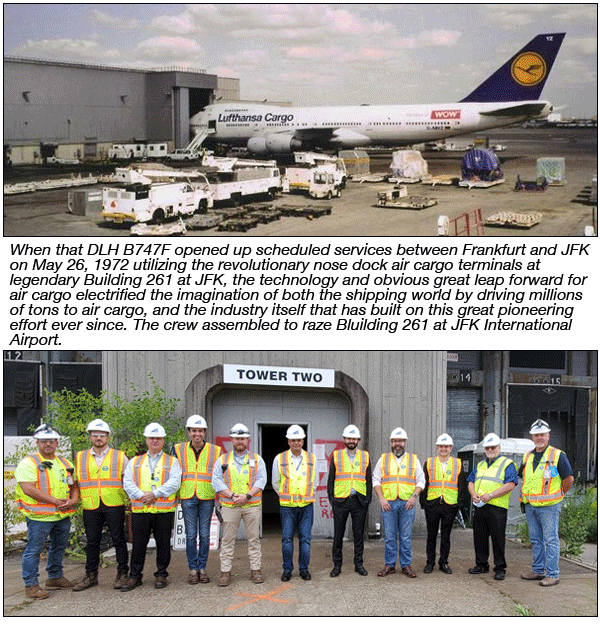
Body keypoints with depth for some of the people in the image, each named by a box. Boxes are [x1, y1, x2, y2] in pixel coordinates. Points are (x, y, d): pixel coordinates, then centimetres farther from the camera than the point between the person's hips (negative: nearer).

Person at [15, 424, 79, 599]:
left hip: (63, 515, 6)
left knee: (59, 547, 16)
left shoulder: (65, 464, 15)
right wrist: (54, 501, -19)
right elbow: (28, 489, -16)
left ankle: (55, 577, 30)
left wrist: (73, 500, -6)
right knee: (34, 550, -4)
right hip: (39, 516, -6)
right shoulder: (28, 463, -6)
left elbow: (74, 485, 17)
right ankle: (31, 585, 2)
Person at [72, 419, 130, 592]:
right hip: (90, 506, 2)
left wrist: (131, 499, 4)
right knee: (92, 541, 7)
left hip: (114, 505, -2)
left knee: (118, 540, 0)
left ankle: (122, 573, 9)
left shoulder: (119, 457, 6)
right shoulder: (80, 458, 12)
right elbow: (75, 480, 20)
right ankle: (91, 575, 16)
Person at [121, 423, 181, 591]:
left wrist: (155, 493, -15)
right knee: (138, 544, 2)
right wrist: (141, 495, -11)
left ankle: (161, 575, 14)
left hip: (164, 510, -1)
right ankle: (134, 576, 10)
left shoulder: (172, 462, 9)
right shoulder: (135, 462, 16)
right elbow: (127, 483, 5)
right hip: (140, 510, 2)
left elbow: (174, 483, -5)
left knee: (163, 543, 3)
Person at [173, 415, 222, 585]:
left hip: (207, 498, 0)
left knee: (205, 534, 3)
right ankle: (192, 569, 9)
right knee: (191, 534, 1)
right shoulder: (179, 449, 7)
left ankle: (202, 568, 13)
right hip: (187, 498, 0)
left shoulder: (215, 451, 5)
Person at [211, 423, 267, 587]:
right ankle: (226, 572, 4)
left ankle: (255, 569, 12)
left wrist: (247, 496, -13)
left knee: (254, 538, 3)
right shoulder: (222, 460, 11)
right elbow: (217, 481, 1)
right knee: (228, 539, 0)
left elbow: (261, 480, 1)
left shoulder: (257, 459, 11)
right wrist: (232, 495, -12)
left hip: (252, 505, 0)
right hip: (229, 506, 0)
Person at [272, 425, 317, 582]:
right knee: (287, 539, -1)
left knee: (305, 538, 1)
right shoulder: (279, 459, 3)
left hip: (306, 506, 1)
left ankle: (304, 569, 13)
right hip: (287, 506, -1)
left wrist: (307, 496, 10)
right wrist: (286, 496, 10)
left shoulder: (311, 459, 7)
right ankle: (287, 569, 10)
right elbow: (275, 483, 11)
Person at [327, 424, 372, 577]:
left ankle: (358, 564, 14)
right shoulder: (336, 456, 6)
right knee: (338, 534, 2)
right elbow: (330, 479, 7)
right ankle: (337, 565, 10)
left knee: (359, 534, 4)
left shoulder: (365, 456, 8)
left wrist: (368, 499, 4)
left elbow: (369, 480, 11)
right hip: (340, 501, -1)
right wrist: (331, 499, 0)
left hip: (359, 501, 1)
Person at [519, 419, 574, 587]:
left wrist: (558, 495, 0)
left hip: (549, 506, -6)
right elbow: (524, 477, 26)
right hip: (530, 506, 7)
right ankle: (538, 570, 22)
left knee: (550, 540, -5)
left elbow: (569, 479, -5)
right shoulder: (528, 457, 13)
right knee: (536, 540, 13)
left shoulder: (558, 455, -6)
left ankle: (552, 574, -2)